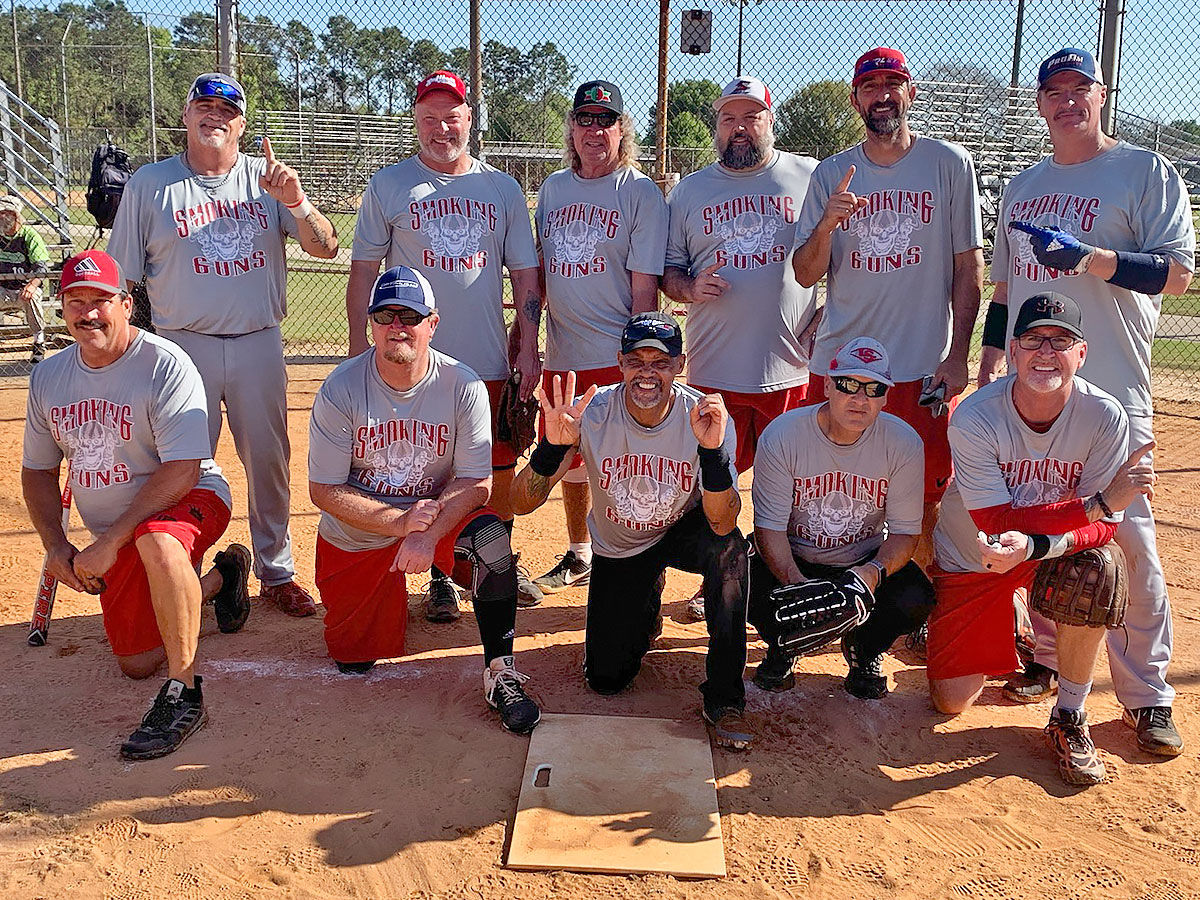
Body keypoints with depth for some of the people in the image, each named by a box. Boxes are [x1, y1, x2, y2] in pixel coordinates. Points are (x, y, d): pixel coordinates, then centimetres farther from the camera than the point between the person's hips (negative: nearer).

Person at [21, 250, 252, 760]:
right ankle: (220, 577, 32)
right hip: (115, 537, 7)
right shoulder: (48, 378, 3)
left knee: (156, 541, -42)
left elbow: (182, 472, -24)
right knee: (136, 665, 7)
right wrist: (55, 545, 0)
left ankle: (183, 696, -31)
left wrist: (109, 543, -25)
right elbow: (37, 470, 14)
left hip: (190, 502, -6)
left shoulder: (165, 365, -17)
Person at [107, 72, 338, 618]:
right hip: (183, 347, -1)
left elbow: (325, 248, -4)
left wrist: (295, 202, -22)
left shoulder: (268, 179, 5)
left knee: (270, 462, 9)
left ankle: (276, 573, 24)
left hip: (259, 345, 2)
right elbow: (123, 280, 4)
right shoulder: (149, 184, 3)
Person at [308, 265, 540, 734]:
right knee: (353, 660, 7)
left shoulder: (463, 387, -16)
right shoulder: (340, 389, -17)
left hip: (439, 513, 0)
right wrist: (400, 522, -26)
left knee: (490, 537, -33)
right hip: (355, 533, 1)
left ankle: (500, 672, -21)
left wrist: (428, 535, -31)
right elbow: (324, 490, -15)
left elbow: (475, 482, -15)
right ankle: (386, 587, 39)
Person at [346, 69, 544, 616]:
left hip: (492, 364, 2)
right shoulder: (388, 186, 4)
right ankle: (440, 576, 20)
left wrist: (529, 346, 1)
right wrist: (359, 348, -3)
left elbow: (525, 274, 9)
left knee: (502, 469, 9)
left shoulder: (502, 188, 9)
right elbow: (364, 271, 4)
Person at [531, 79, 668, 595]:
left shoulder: (641, 194, -5)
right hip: (562, 354, 6)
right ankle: (578, 554, 34)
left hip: (616, 357, -6)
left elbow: (645, 283, -10)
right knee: (568, 459, 16)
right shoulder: (553, 189, 11)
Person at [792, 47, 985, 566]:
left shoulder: (949, 164, 3)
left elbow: (968, 268, 2)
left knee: (923, 501, 3)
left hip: (925, 368, -2)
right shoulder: (830, 174, 8)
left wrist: (957, 357, -5)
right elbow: (805, 275, 4)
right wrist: (826, 224, -16)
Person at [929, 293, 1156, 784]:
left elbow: (1105, 527, -21)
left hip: (1057, 552, 1)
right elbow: (999, 523, -29)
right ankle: (1009, 630, 35)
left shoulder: (1103, 415, -21)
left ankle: (1069, 717, -12)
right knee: (951, 701, 0)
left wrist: (1034, 546, -41)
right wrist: (1098, 503, -38)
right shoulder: (974, 418, -26)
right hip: (970, 560, 0)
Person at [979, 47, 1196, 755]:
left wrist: (1090, 257, -26)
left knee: (1129, 543, -6)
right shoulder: (1023, 188, 17)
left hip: (1112, 392, -5)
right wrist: (990, 361, 12)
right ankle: (1050, 663, 25)